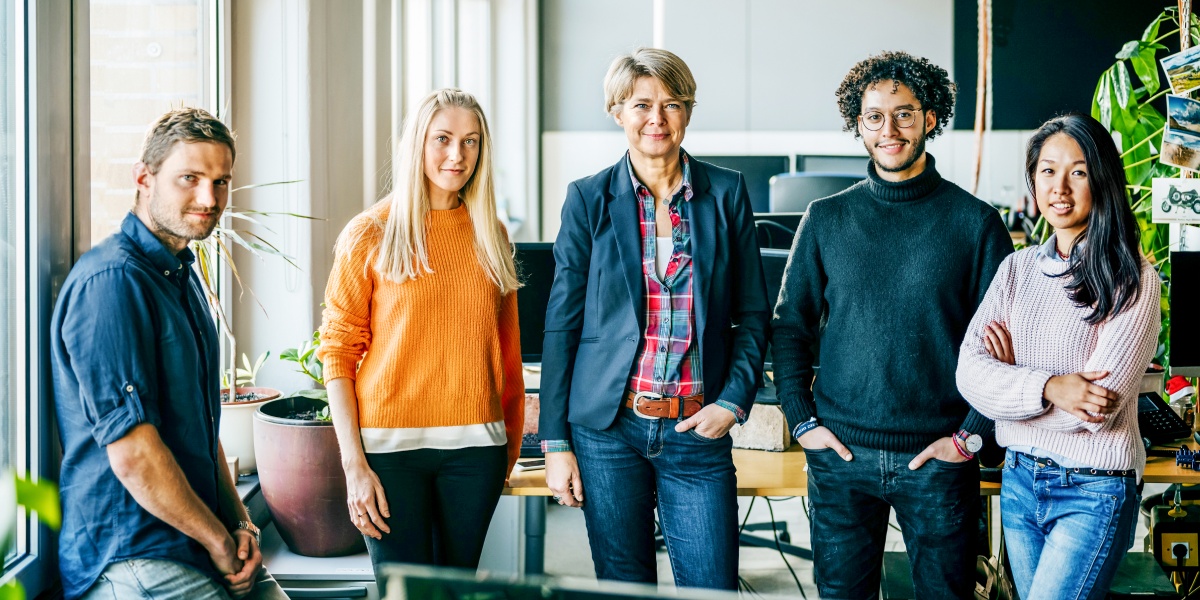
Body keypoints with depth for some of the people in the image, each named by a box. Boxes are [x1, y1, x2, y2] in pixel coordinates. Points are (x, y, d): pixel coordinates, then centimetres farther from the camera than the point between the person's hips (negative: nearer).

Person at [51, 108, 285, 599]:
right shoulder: (112, 280, -16)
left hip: (202, 544, 9)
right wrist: (219, 541, -10)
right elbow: (132, 453, -21)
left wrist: (240, 523, 8)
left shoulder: (181, 275, 15)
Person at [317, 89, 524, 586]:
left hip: (475, 446, 3)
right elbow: (338, 353, -3)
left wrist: (512, 443, 9)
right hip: (391, 444, -3)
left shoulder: (491, 236, 10)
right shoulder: (370, 236, -2)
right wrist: (353, 464, -10)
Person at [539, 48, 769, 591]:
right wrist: (556, 443, -1)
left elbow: (753, 314, 9)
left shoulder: (726, 193, 4)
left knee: (712, 588, 0)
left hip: (697, 430, 0)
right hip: (608, 426, 0)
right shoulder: (588, 199, 2)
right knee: (624, 587, 8)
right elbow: (561, 324, 3)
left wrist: (733, 402, -6)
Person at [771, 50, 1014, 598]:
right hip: (839, 452, 2)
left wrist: (972, 434, -6)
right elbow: (790, 326, 9)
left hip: (937, 457, -1)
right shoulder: (826, 219, 5)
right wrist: (801, 420, 0)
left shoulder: (975, 222, -1)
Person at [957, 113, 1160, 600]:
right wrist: (1047, 388, -21)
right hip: (1019, 479, 5)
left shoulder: (1130, 280, -10)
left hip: (1093, 490, -5)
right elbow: (969, 372, -6)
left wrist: (1011, 379, -5)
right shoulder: (1017, 269, 5)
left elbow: (1095, 408, -17)